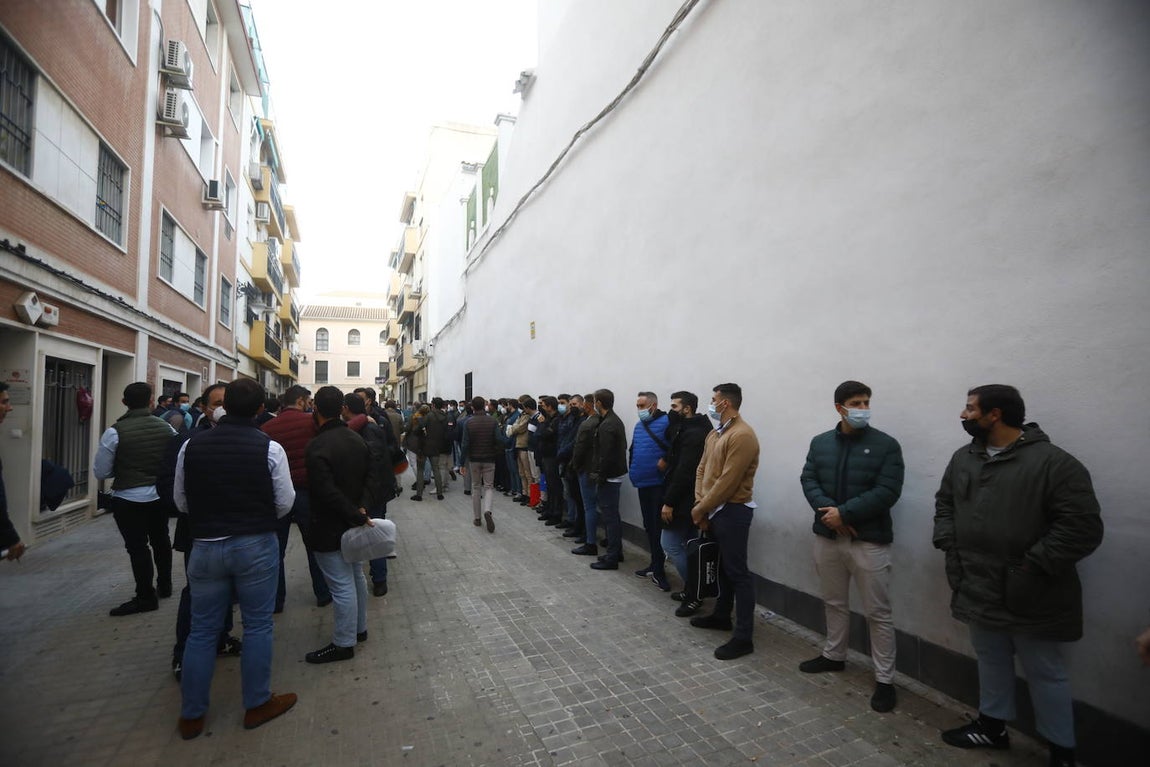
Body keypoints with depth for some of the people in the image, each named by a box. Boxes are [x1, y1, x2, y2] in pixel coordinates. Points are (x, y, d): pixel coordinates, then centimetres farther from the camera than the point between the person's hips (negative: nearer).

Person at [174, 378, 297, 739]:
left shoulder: (192, 445, -5)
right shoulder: (270, 448, -14)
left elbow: (180, 501, 4)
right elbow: (285, 503, -9)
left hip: (205, 546, 3)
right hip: (256, 546, -3)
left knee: (202, 630, 17)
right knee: (257, 626, 12)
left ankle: (191, 714, 31)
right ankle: (257, 704, 26)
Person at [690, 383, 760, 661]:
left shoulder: (742, 435, -19)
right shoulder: (715, 434, 12)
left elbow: (727, 481, -22)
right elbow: (702, 469, 12)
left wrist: (700, 509, -14)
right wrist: (700, 505, 0)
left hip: (733, 512, -9)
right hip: (715, 511, 9)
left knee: (737, 572, -3)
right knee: (723, 566, 21)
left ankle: (744, 637, 5)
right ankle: (721, 615, 35)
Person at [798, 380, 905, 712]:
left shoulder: (886, 445, -7)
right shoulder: (820, 443, 5)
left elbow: (887, 492, -14)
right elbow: (808, 480, 0)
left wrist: (844, 512, -18)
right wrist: (830, 513, -16)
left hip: (869, 540, -4)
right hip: (827, 536, 4)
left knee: (878, 612, 4)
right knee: (834, 603, 20)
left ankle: (884, 680, 19)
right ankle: (833, 655, 38)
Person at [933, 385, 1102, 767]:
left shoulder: (1053, 461, -16)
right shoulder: (963, 458, 4)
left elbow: (1082, 526, -19)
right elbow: (945, 502, 16)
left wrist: (1032, 567, -20)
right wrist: (948, 543, 3)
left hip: (1030, 597, -6)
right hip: (979, 589, 6)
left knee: (1046, 673, 12)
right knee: (990, 661, 22)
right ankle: (992, 726, 40)